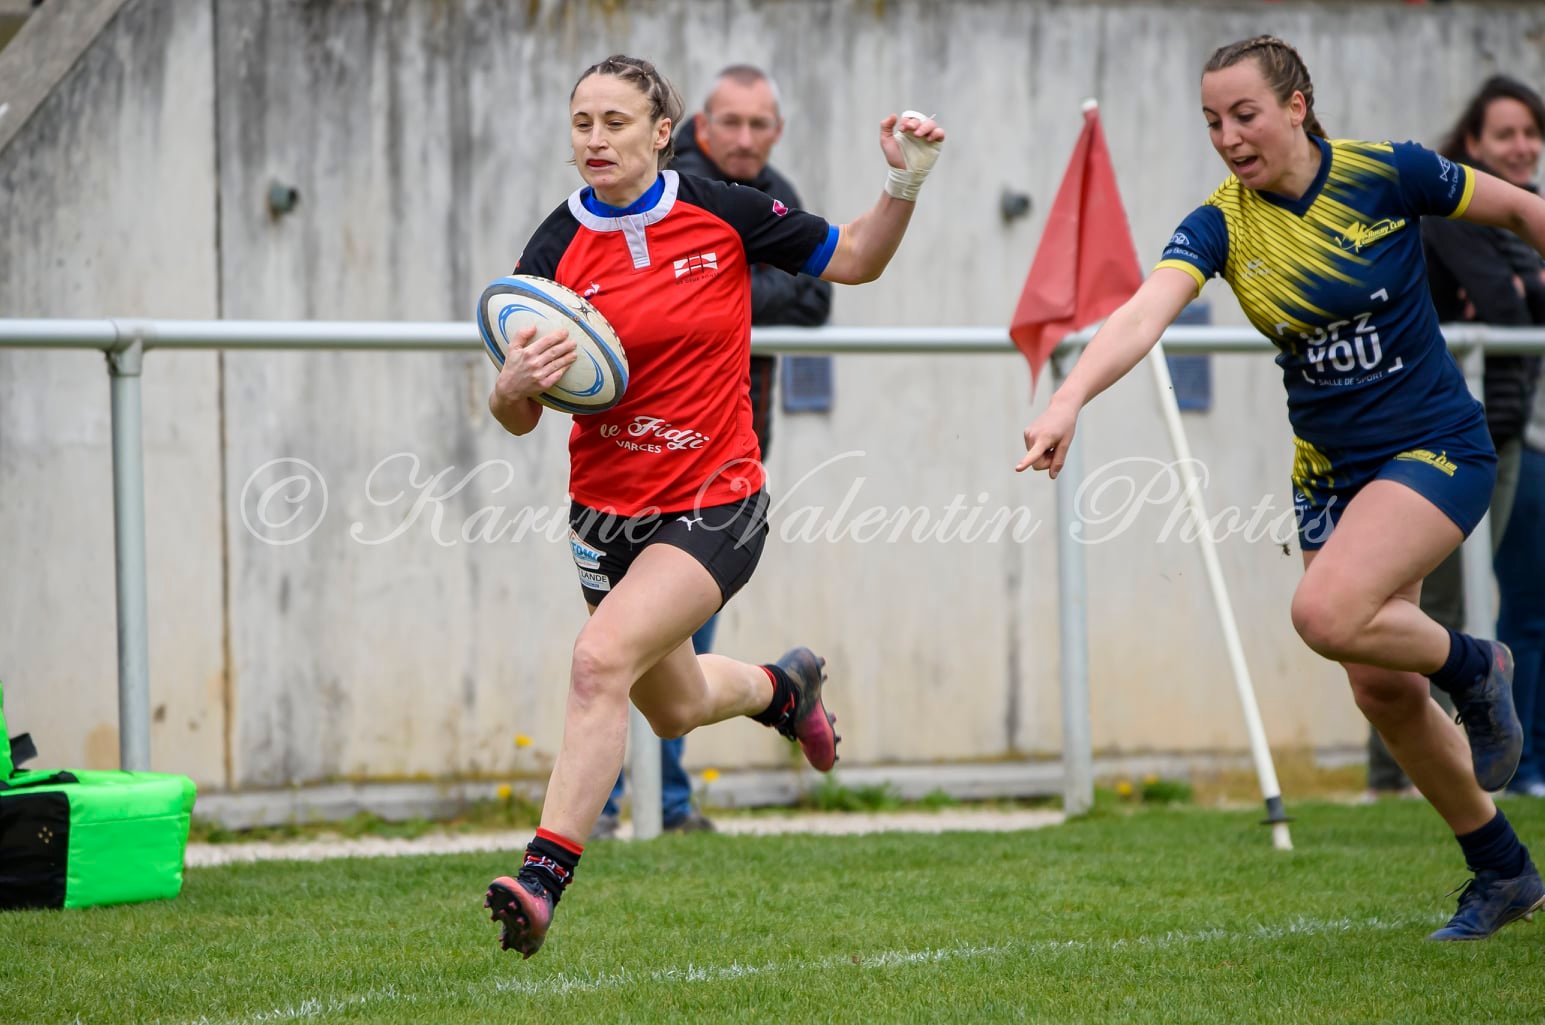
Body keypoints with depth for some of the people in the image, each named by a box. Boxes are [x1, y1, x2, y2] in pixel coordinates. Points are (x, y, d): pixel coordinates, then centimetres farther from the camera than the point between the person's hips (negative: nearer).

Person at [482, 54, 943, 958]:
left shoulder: (723, 214, -8)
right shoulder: (556, 253, -6)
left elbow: (855, 260, 6)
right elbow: (517, 418, -4)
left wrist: (906, 182, -12)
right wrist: (519, 384, -28)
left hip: (714, 503, -4)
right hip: (607, 509, 4)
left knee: (602, 657, -26)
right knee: (674, 707, 21)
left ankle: (545, 878, -25)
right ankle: (784, 684, 56)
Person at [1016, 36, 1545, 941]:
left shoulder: (1386, 174, -14)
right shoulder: (1219, 227, -8)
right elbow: (1145, 314, -25)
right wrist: (1070, 398, -43)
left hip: (1439, 446, -5)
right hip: (1332, 469, 5)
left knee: (1328, 612, -28)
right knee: (1380, 688, 7)